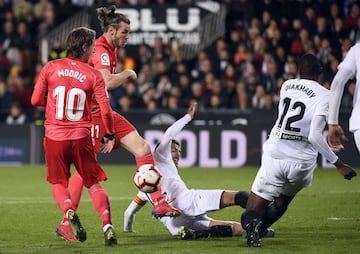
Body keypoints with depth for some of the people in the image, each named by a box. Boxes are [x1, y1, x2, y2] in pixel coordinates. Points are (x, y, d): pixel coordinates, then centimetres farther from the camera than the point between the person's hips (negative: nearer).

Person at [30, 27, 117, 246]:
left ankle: (69, 212, -13)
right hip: (81, 137, -1)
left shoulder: (50, 68, -1)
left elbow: (36, 100, 2)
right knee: (94, 183, 9)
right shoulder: (93, 75, -4)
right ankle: (107, 224, -9)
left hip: (54, 137, 1)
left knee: (58, 183, 16)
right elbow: (105, 110, -7)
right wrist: (110, 135, 8)